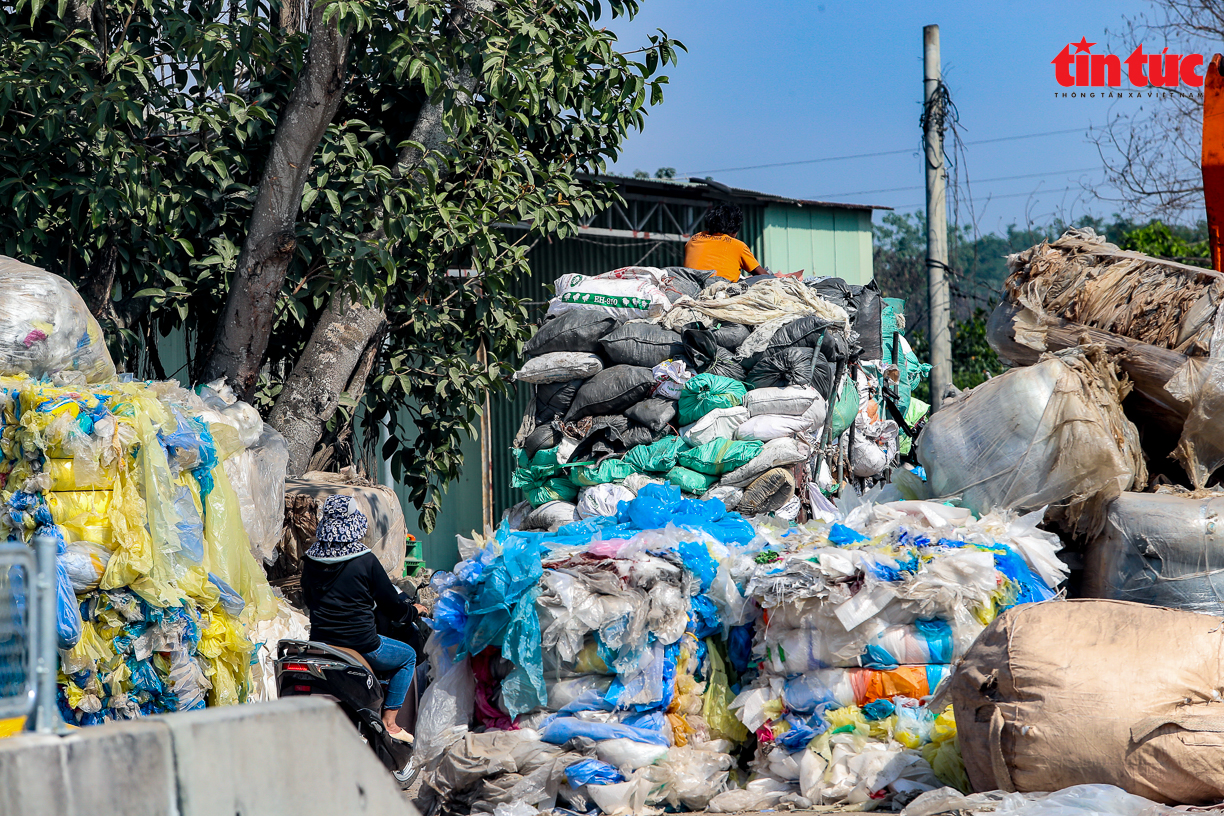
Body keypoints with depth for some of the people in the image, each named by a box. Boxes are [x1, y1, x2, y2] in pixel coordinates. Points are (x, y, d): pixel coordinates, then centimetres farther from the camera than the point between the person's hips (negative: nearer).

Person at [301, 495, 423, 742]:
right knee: (408, 656, 20)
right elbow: (392, 606, -4)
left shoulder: (310, 560, 0)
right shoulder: (365, 561, -13)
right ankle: (389, 722, 11)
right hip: (361, 645, -6)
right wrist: (415, 610, 17)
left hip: (319, 643, 6)